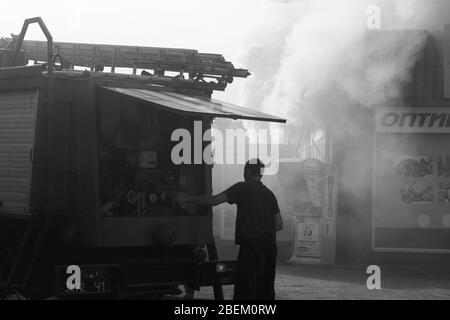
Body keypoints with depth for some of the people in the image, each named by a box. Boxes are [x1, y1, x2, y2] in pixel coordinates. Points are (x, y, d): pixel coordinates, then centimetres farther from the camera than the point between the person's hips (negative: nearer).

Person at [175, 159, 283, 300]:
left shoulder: (243, 188, -2)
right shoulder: (269, 194, 16)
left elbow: (213, 200, -7)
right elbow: (279, 225, 15)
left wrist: (188, 198, 1)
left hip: (250, 244, -6)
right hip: (270, 246, 6)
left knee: (245, 290, -7)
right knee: (266, 290, 11)